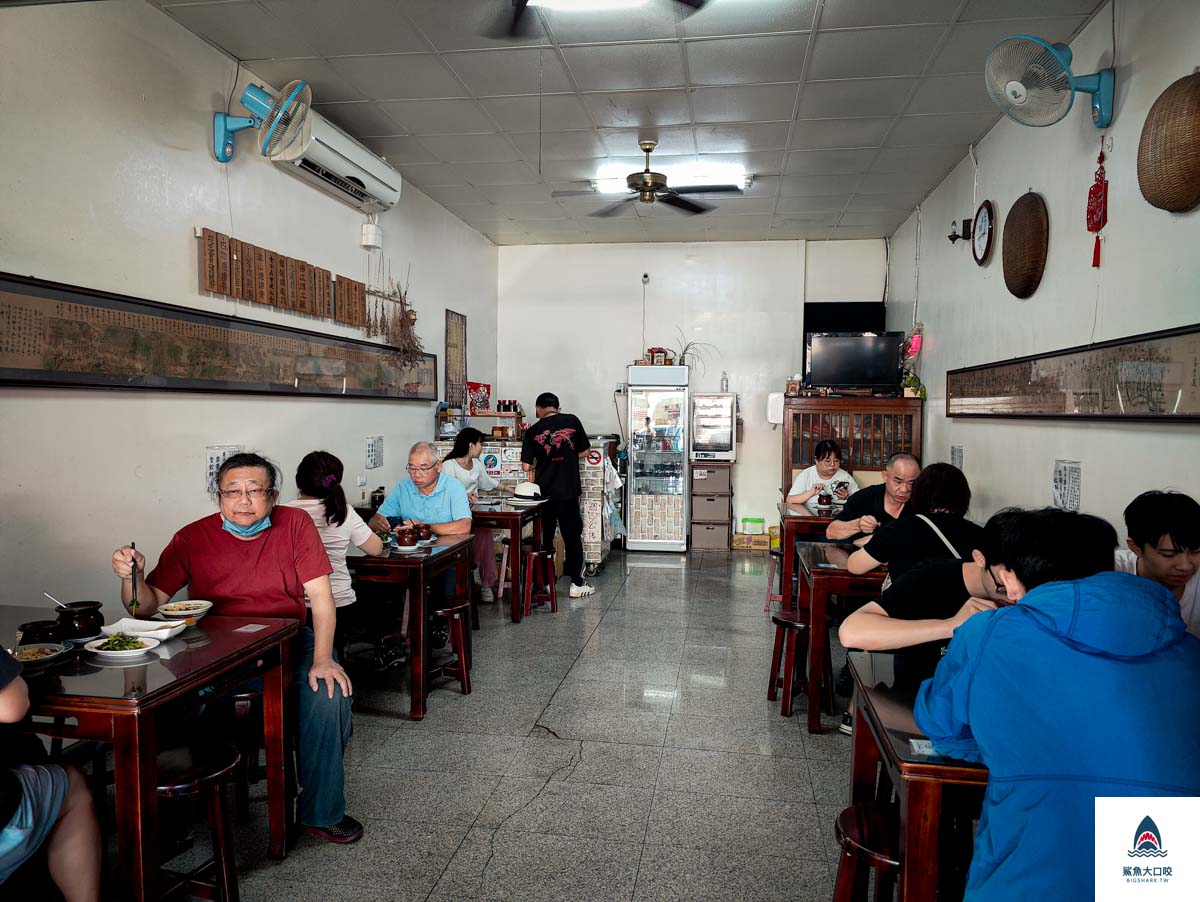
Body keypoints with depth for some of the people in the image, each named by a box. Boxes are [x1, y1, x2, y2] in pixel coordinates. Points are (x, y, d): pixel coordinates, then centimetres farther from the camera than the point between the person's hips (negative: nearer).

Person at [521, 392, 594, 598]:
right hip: (568, 491, -1)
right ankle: (576, 584, 8)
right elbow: (583, 451, 6)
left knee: (544, 538, 13)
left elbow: (526, 466, -2)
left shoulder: (533, 431, -1)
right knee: (572, 536, 7)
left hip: (544, 492, 1)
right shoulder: (572, 421, -1)